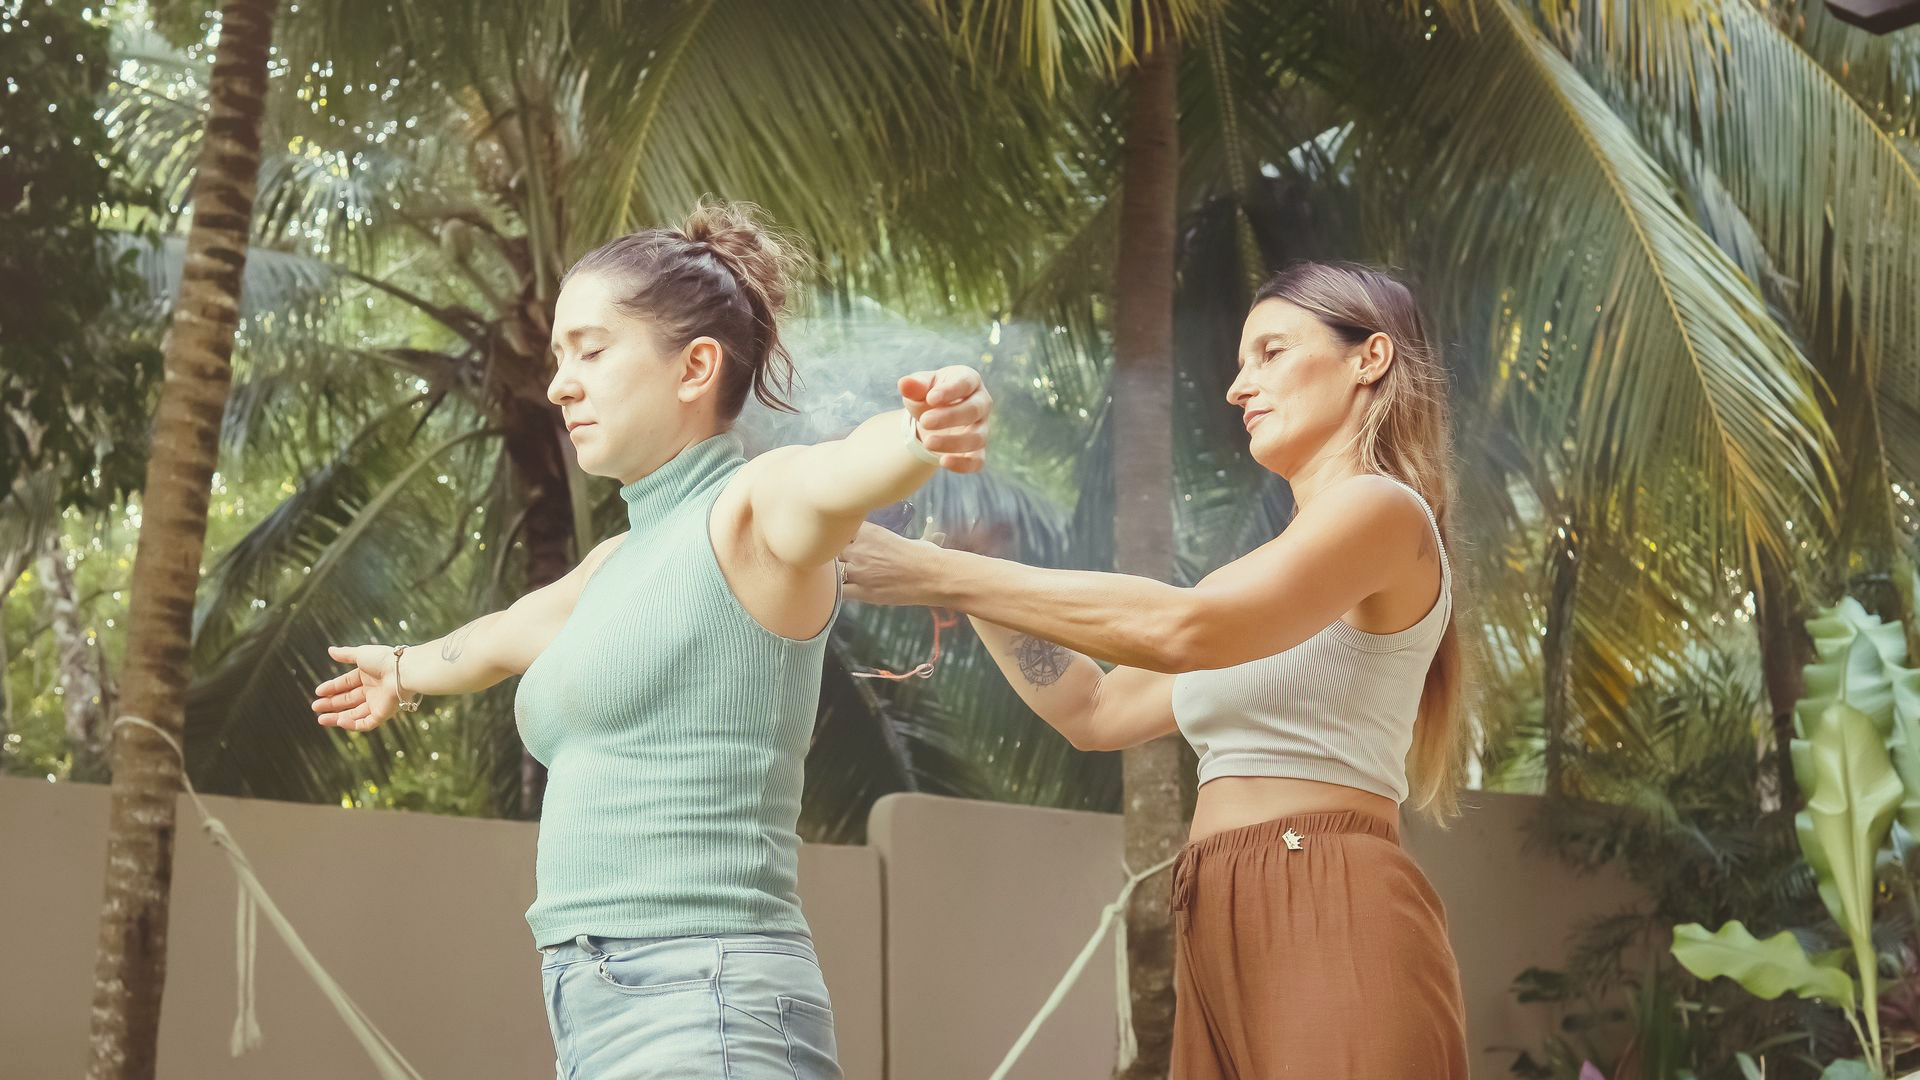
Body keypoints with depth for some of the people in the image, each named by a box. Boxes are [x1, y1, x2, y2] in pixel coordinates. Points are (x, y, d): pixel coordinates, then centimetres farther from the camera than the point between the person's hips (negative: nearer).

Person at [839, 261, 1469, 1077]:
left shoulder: (1385, 511, -4)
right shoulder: (1274, 573, 25)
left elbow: (1182, 628, -20)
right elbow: (1094, 710, 24)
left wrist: (942, 574, -17)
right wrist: (969, 593, 14)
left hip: (1331, 926, -8)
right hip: (1222, 936, 8)